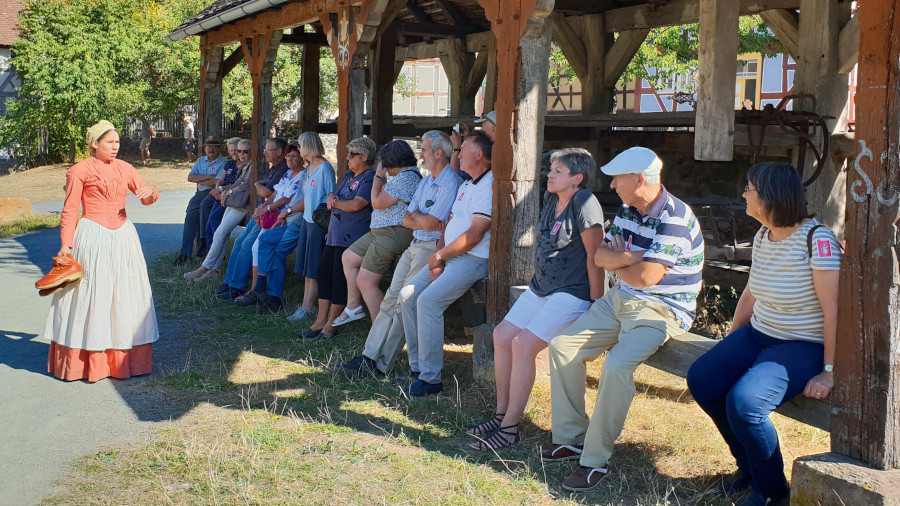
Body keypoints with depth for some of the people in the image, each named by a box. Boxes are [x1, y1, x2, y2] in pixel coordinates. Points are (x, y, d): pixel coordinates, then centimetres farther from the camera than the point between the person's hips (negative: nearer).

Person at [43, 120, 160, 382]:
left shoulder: (124, 168, 10)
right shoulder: (79, 171, -3)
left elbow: (147, 196, 15)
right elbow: (70, 211, -4)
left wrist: (151, 194, -9)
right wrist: (66, 244, -12)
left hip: (123, 237, 5)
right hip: (93, 239, -5)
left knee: (124, 296, 7)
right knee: (90, 296, -2)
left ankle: (122, 359, 16)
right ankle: (84, 361, 6)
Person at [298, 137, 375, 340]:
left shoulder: (370, 178, -11)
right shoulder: (349, 175, 19)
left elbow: (356, 204, -21)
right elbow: (336, 194, 26)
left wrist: (334, 203, -5)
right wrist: (332, 196, 2)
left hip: (351, 237, -10)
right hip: (335, 234, 10)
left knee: (340, 278, -5)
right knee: (324, 273, 9)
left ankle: (330, 326, 4)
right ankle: (320, 321, 17)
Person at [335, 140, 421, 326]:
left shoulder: (405, 178, -19)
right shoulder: (409, 175, 17)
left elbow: (378, 203, -17)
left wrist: (378, 177, -6)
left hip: (393, 234, -12)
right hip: (380, 231, 12)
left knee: (365, 282, -10)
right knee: (348, 257, 21)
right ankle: (353, 306, 25)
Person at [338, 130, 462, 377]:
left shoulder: (451, 183, -13)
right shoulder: (426, 182, 18)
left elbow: (430, 223, -20)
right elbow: (406, 220, 13)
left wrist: (415, 214, 1)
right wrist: (423, 220, -8)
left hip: (432, 248, -9)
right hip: (414, 245, 9)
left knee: (405, 304, -11)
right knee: (391, 299, 2)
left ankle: (379, 364, -6)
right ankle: (370, 355, 2)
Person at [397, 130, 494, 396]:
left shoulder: (489, 186, -13)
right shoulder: (465, 186, 20)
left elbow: (474, 235, -19)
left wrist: (439, 255, -10)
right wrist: (437, 257, 0)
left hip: (472, 260, -10)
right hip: (447, 256, 10)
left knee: (428, 302, -24)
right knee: (407, 295, 1)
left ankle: (431, 379, -16)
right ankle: (416, 367, 8)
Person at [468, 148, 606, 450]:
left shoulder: (584, 203, -18)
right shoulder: (551, 199, 9)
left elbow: (594, 256, -18)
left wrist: (595, 305, -16)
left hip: (572, 294, -10)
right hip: (539, 288, 10)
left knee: (523, 345, -19)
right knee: (502, 336, 3)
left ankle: (510, 427, -10)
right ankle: (501, 413, 14)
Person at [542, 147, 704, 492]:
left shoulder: (675, 219, -21)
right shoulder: (627, 210, 7)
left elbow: (645, 277, -25)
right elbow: (599, 256, 5)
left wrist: (616, 262, -5)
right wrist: (630, 258, -15)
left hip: (661, 310, -9)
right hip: (619, 300, 9)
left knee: (616, 365, -31)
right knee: (563, 346, -1)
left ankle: (596, 459, -19)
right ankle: (570, 438, 7)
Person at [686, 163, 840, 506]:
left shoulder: (817, 241, -21)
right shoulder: (762, 237, 5)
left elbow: (833, 310, -21)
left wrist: (829, 372, -21)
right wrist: (729, 347, 17)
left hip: (803, 346, -8)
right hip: (758, 335, 8)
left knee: (743, 401, -28)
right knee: (701, 380, -9)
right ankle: (749, 467, 12)